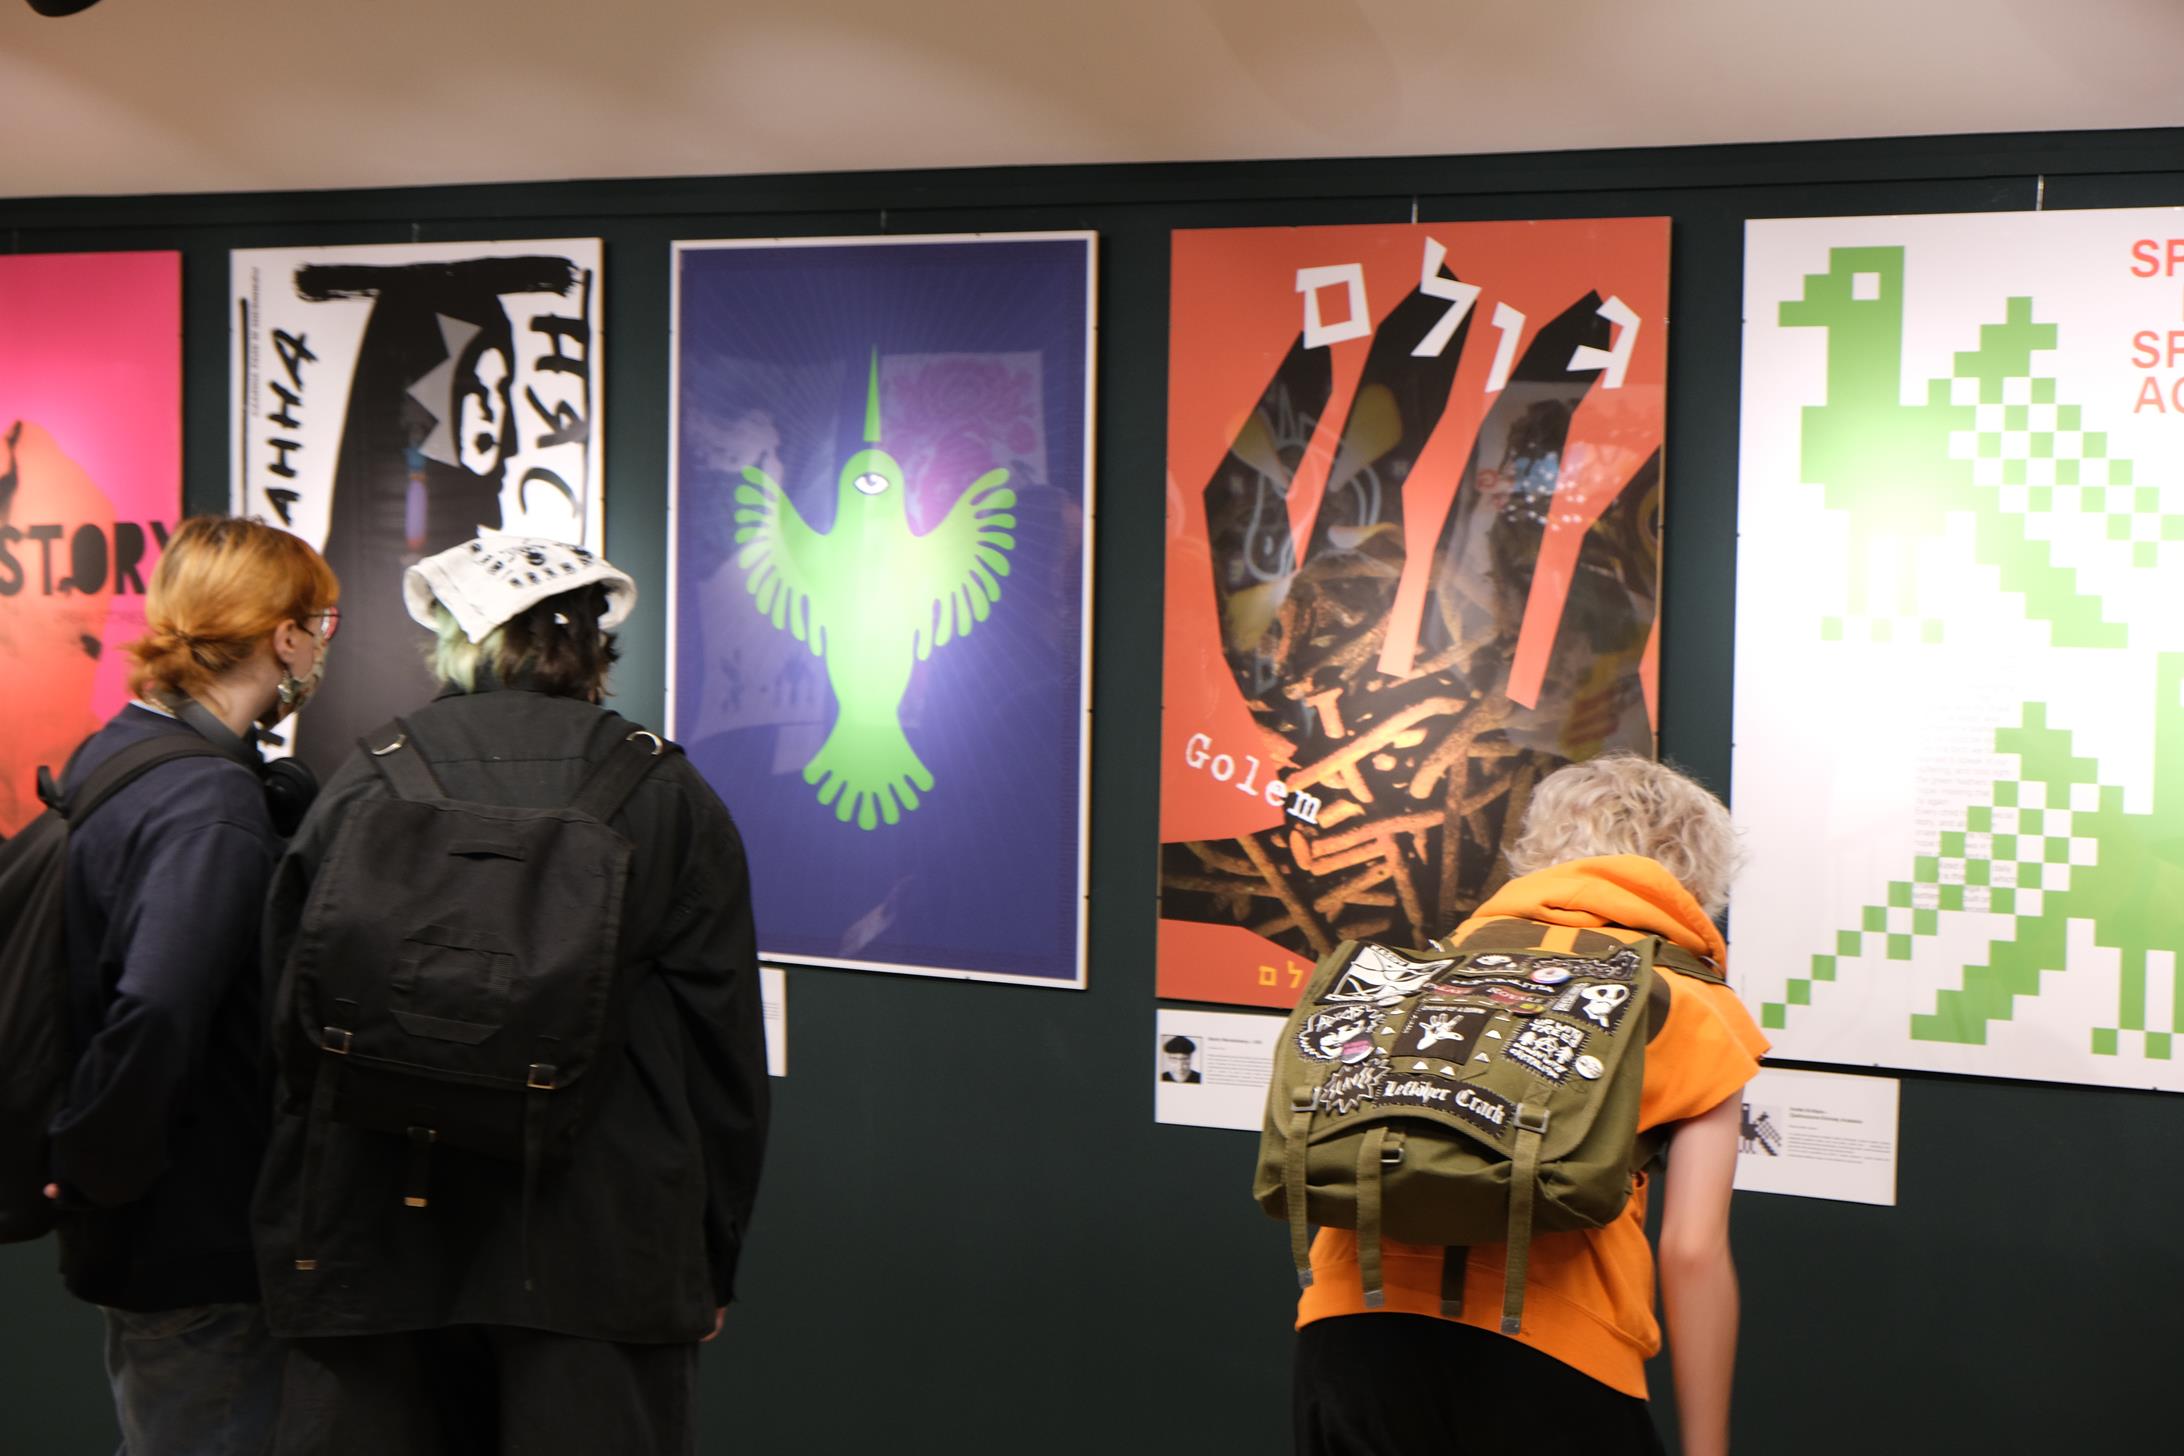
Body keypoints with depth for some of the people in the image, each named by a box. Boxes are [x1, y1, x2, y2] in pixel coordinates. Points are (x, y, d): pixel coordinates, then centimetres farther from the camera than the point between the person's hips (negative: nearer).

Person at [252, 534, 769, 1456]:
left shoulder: (363, 787, 1)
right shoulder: (671, 797, 0)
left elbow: (293, 1034, 4)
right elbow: (724, 1042, 2)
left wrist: (290, 1245, 13)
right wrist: (712, 1264, 11)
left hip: (381, 1238, 1)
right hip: (605, 1253, -1)